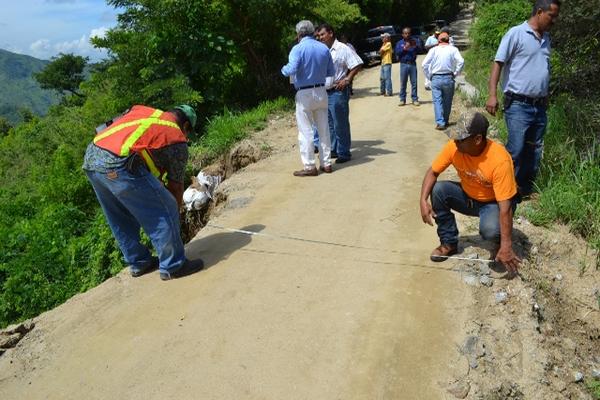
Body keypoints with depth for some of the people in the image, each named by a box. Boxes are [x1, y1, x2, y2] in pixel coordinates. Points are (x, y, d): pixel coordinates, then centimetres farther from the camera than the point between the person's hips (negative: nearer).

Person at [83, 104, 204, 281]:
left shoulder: (141, 110, 26)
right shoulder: (177, 140, 10)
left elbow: (103, 127, 24)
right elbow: (176, 186, 14)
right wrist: (173, 213, 29)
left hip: (90, 157, 8)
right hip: (118, 165, -8)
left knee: (121, 220, 22)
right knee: (163, 213, 5)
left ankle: (138, 262, 36)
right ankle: (173, 266, 15)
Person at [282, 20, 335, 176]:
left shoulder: (298, 49, -11)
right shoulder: (324, 48, 6)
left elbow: (292, 70, -21)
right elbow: (331, 72, 10)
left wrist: (283, 69, 0)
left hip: (305, 94, -5)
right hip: (321, 92, 5)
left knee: (306, 131, 1)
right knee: (324, 129, 12)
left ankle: (309, 167, 3)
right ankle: (326, 163, 18)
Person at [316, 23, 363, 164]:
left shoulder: (342, 49, -8)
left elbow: (357, 64, -11)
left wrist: (347, 79, -15)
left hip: (338, 92, -8)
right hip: (325, 92, 8)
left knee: (340, 124, -4)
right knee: (330, 124, 15)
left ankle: (344, 153, 5)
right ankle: (334, 150, 26)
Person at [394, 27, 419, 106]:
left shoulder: (413, 41, 12)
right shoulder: (399, 43, 10)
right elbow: (397, 52, -4)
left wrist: (415, 47, -18)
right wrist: (404, 48, -17)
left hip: (412, 64, 1)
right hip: (404, 64, -1)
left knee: (414, 82, -1)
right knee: (403, 83, -1)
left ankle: (415, 99, 5)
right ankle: (402, 100, 6)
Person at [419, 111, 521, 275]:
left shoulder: (499, 159, -34)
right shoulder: (454, 147, -21)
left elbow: (505, 206, -33)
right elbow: (432, 172, -9)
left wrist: (506, 246, -34)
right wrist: (423, 201, -26)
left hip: (494, 203, -5)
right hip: (467, 197, 5)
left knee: (490, 230, -35)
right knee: (437, 190, -21)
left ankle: (501, 240, 6)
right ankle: (449, 243, -3)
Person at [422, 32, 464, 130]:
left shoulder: (433, 50, 3)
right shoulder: (453, 49, 3)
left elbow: (425, 64, -4)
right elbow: (461, 61, -9)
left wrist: (429, 76, 5)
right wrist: (455, 74, 1)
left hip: (435, 78, -1)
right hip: (448, 78, 1)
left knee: (437, 101, -1)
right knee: (447, 101, 13)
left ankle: (440, 122, -13)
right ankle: (445, 121, 23)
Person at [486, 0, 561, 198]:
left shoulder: (546, 38, 16)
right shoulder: (516, 33, -5)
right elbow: (498, 63, -9)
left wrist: (546, 95, 21)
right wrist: (492, 95, -18)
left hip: (540, 106, 7)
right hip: (518, 105, -7)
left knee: (535, 151, 11)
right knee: (516, 150, -11)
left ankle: (527, 189, 22)